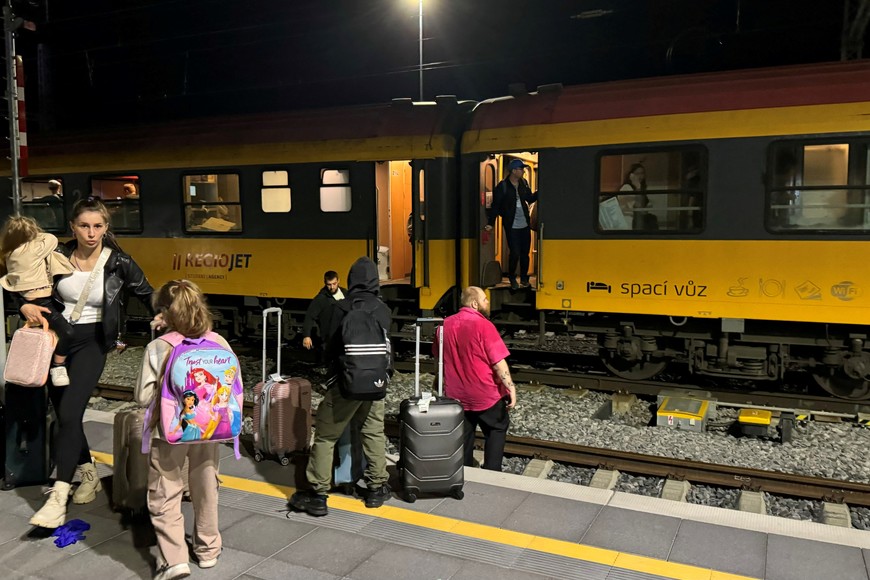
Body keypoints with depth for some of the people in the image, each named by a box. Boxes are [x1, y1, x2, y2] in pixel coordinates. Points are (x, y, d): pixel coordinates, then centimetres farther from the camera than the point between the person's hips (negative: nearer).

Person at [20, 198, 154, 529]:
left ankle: (58, 498, -13)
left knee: (69, 413, -17)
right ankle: (90, 475, 31)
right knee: (64, 415, 11)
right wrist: (26, 307, -12)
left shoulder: (118, 263, -9)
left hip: (91, 343, -4)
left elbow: (148, 295, 2)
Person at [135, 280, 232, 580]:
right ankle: (208, 549, 34)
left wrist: (166, 391, 3)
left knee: (164, 497, 9)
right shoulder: (219, 343, -6)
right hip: (208, 429, 4)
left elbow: (144, 396, -14)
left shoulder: (158, 347, -15)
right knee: (206, 490, 20)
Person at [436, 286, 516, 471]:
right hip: (486, 394, -5)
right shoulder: (483, 325, -18)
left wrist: (440, 382, 29)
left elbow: (439, 358, 15)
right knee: (497, 429, 14)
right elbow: (499, 362, -20)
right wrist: (511, 387, -14)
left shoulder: (445, 324, 2)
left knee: (463, 435, 17)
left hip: (456, 395, 5)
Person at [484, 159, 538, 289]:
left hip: (525, 225, 5)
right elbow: (495, 205, -10)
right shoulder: (502, 186, -11)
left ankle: (524, 278, 27)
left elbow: (530, 199, 17)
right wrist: (491, 223, -13)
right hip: (511, 226, -5)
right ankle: (512, 279, 17)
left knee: (525, 253, 10)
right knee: (515, 253, -5)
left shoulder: (523, 183, 6)